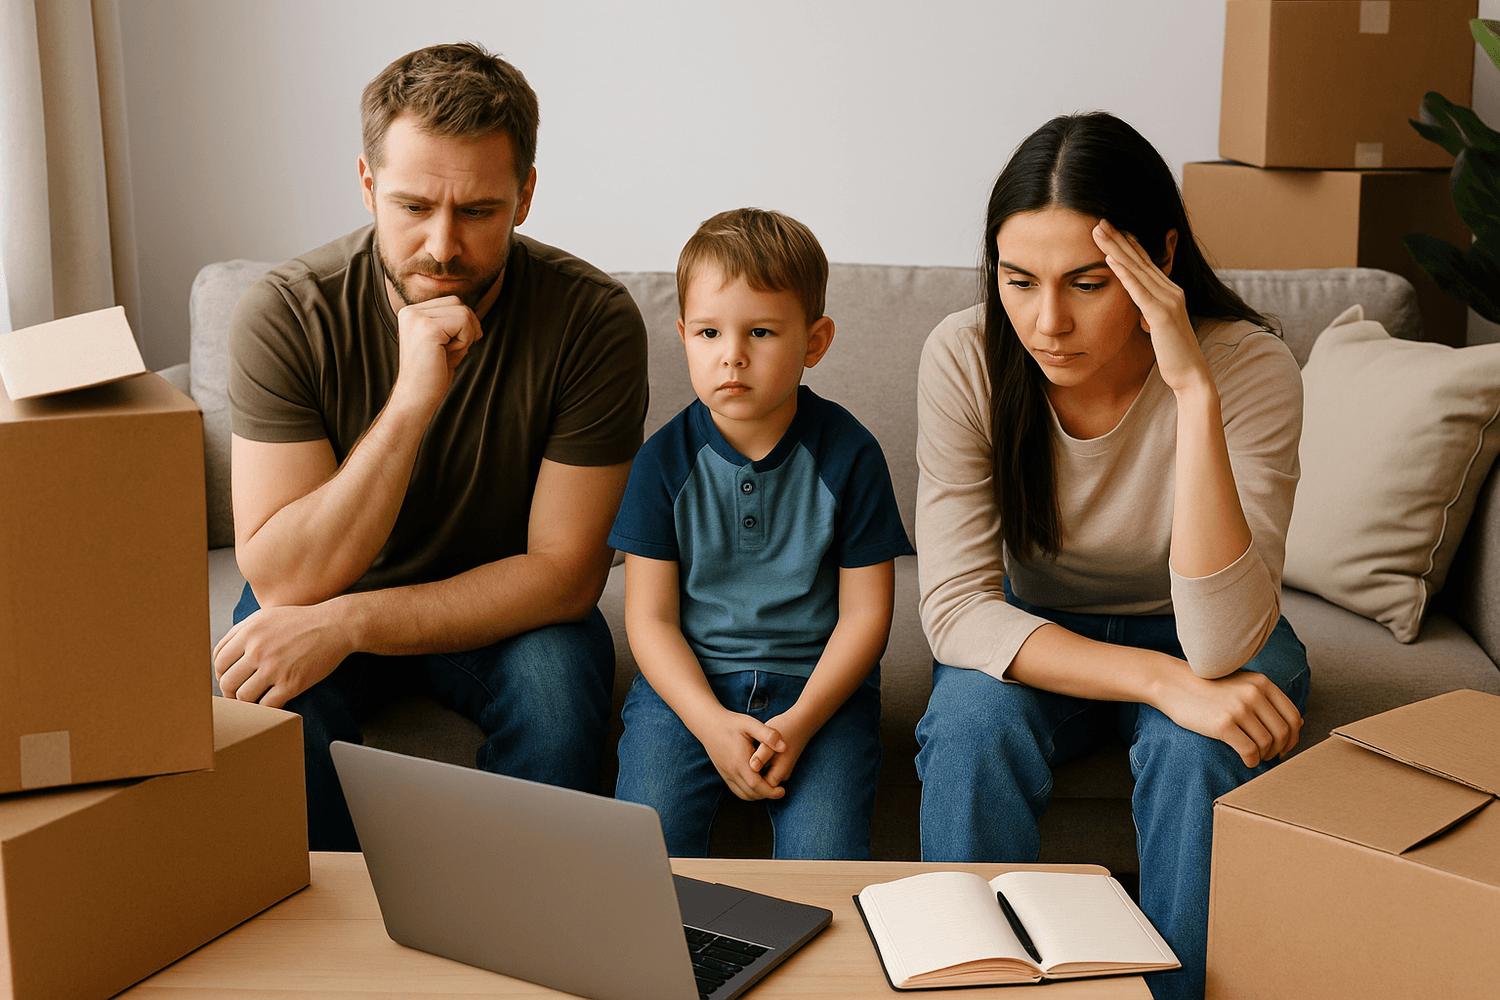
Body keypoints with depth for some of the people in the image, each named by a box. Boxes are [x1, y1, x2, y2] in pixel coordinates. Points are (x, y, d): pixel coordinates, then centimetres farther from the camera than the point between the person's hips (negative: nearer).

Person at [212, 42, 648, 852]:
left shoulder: (593, 321, -21)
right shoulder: (284, 315, -20)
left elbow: (564, 573, -19)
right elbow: (281, 580, -25)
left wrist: (347, 621, -29)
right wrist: (411, 401, -37)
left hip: (502, 605, 0)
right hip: (321, 601, 0)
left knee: (559, 682, -30)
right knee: (275, 705, -29)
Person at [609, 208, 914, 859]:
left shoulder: (849, 454, -4)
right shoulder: (664, 460, -2)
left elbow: (865, 612, -2)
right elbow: (650, 616, -1)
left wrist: (798, 722, -15)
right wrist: (711, 723, -16)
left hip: (819, 682, -1)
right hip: (687, 682, 1)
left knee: (824, 859, -20)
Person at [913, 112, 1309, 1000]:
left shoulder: (1250, 368, -25)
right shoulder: (966, 359, -21)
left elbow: (1221, 649, -35)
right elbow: (957, 608, -23)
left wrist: (1195, 391, -42)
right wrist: (1162, 680, -35)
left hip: (1207, 639, -1)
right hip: (1039, 639, 1)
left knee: (1197, 748, -32)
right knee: (972, 723, -30)